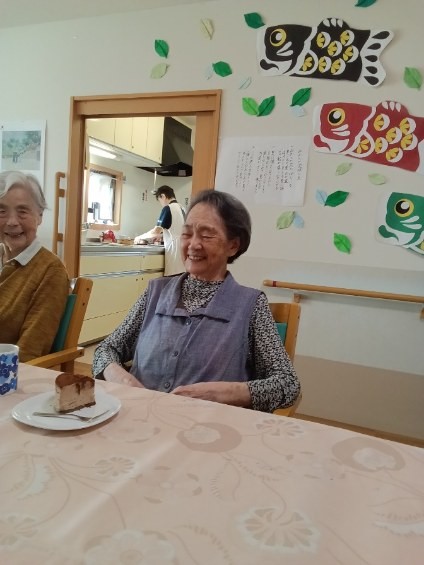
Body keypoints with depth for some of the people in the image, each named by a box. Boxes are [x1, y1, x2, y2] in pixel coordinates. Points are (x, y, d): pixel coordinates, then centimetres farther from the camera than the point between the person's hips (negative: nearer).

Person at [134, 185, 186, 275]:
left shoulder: (168, 208, -7)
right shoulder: (180, 208, 14)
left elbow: (156, 231, -7)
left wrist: (140, 237, 7)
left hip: (174, 248, -8)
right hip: (181, 247, 8)